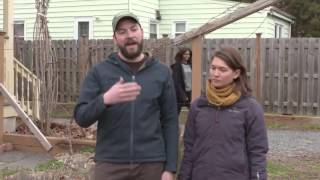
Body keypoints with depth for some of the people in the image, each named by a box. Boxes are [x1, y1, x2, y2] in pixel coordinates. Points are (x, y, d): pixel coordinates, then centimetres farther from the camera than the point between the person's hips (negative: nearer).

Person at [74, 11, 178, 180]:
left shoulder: (162, 72, 3)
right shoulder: (99, 71, 0)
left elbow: (170, 122, 3)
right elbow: (81, 117, -5)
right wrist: (105, 99, -24)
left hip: (151, 163, 1)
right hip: (109, 163, -1)